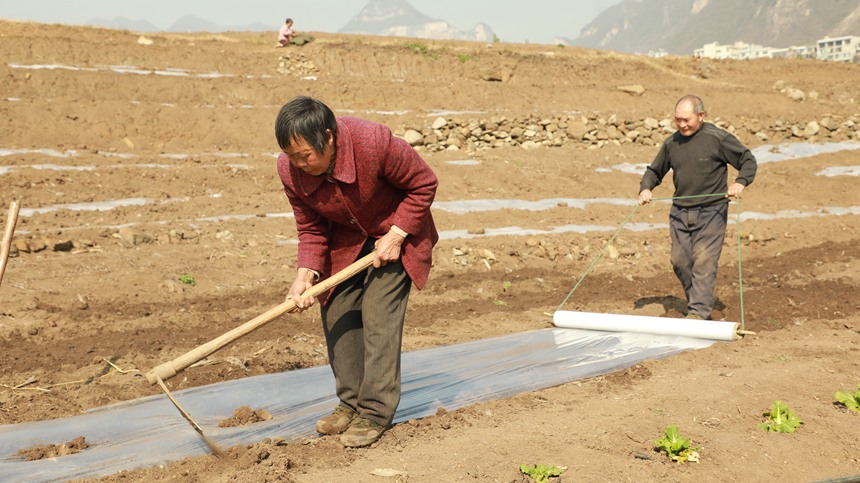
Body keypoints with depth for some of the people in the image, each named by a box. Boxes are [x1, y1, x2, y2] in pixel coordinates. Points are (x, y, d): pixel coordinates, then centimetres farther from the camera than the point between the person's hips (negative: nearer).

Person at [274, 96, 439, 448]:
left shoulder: (374, 142, -35)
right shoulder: (290, 169, -21)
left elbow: (424, 183, -19)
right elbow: (311, 228, -7)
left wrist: (395, 236, -21)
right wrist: (305, 274, -23)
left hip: (394, 233, -5)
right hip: (345, 240, 5)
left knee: (379, 314, -13)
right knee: (337, 313, 2)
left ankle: (375, 412, -4)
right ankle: (351, 402, 17)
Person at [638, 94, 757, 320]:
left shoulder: (718, 138, -6)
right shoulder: (671, 143, 8)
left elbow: (748, 160, 1)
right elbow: (655, 171, 20)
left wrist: (740, 182, -17)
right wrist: (645, 188, 0)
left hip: (711, 211, -5)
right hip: (680, 212, 5)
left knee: (704, 261, -10)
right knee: (679, 260, 4)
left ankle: (699, 312, -10)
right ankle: (697, 301, 23)